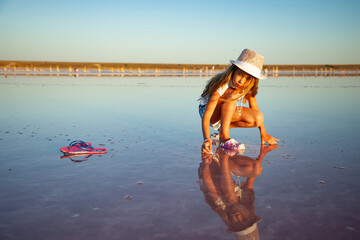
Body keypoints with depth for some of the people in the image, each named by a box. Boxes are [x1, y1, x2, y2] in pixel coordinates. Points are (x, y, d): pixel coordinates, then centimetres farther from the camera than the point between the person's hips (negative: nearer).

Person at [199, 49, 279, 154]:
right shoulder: (221, 87, -33)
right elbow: (206, 116, -37)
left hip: (227, 114, 6)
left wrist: (263, 133, 0)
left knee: (258, 118, -17)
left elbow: (254, 107, -1)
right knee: (232, 94, -35)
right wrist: (206, 139, -51)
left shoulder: (248, 87, -15)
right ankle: (224, 136, -31)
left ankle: (223, 127, -2)